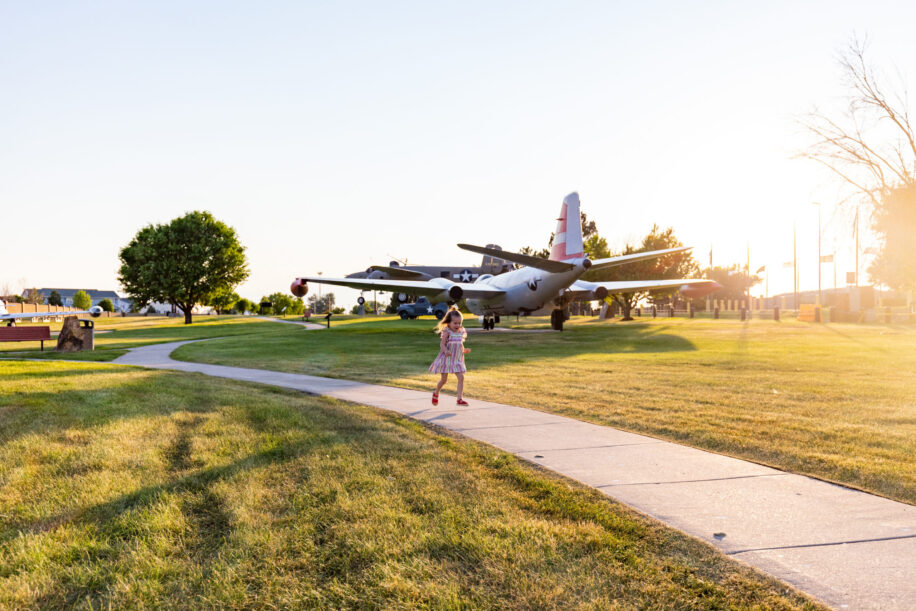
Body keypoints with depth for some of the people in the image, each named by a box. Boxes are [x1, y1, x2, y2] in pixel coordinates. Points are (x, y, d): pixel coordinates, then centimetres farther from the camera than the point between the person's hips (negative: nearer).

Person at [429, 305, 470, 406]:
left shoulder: (461, 333, 5)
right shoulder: (446, 332, -13)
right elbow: (442, 344, -19)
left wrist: (464, 350, -1)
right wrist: (446, 351, -38)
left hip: (457, 360, 5)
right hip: (446, 359, -5)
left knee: (461, 377, -9)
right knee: (444, 379, 6)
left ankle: (459, 399, -8)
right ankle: (436, 393, 35)